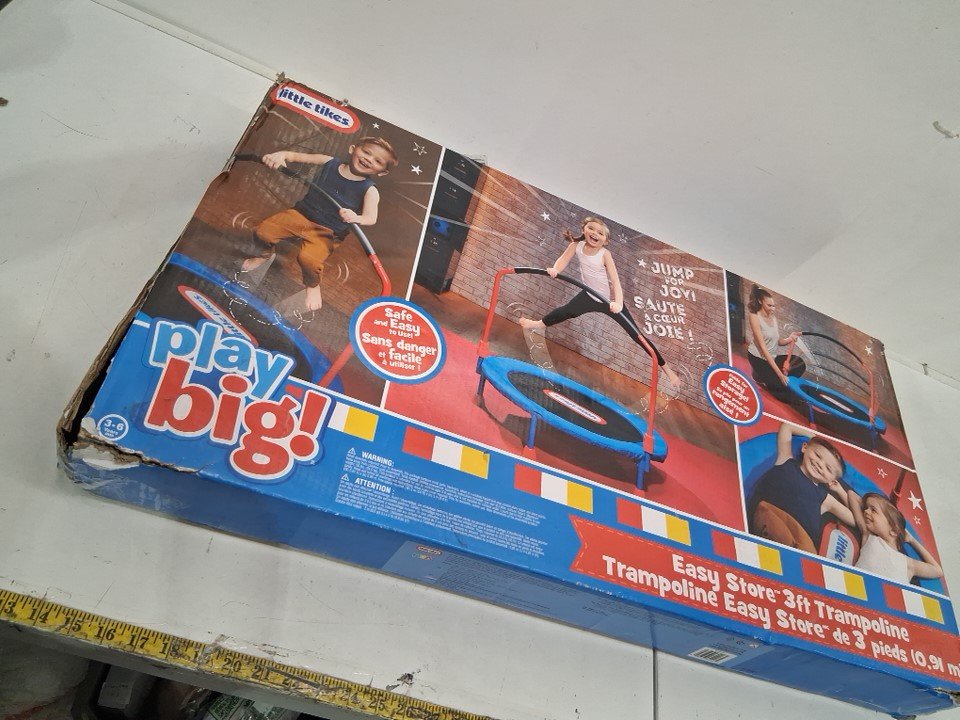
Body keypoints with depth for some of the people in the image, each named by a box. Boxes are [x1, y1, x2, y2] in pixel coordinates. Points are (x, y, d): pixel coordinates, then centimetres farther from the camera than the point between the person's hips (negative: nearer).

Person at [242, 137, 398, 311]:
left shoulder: (370, 191, -13)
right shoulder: (329, 163, -4)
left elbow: (371, 218, -24)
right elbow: (295, 156, -2)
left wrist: (355, 218, -46)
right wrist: (281, 155, -25)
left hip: (326, 231, -4)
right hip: (300, 214, 4)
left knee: (308, 258, -29)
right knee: (263, 231, -9)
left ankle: (313, 285, 7)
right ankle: (268, 252, 29)